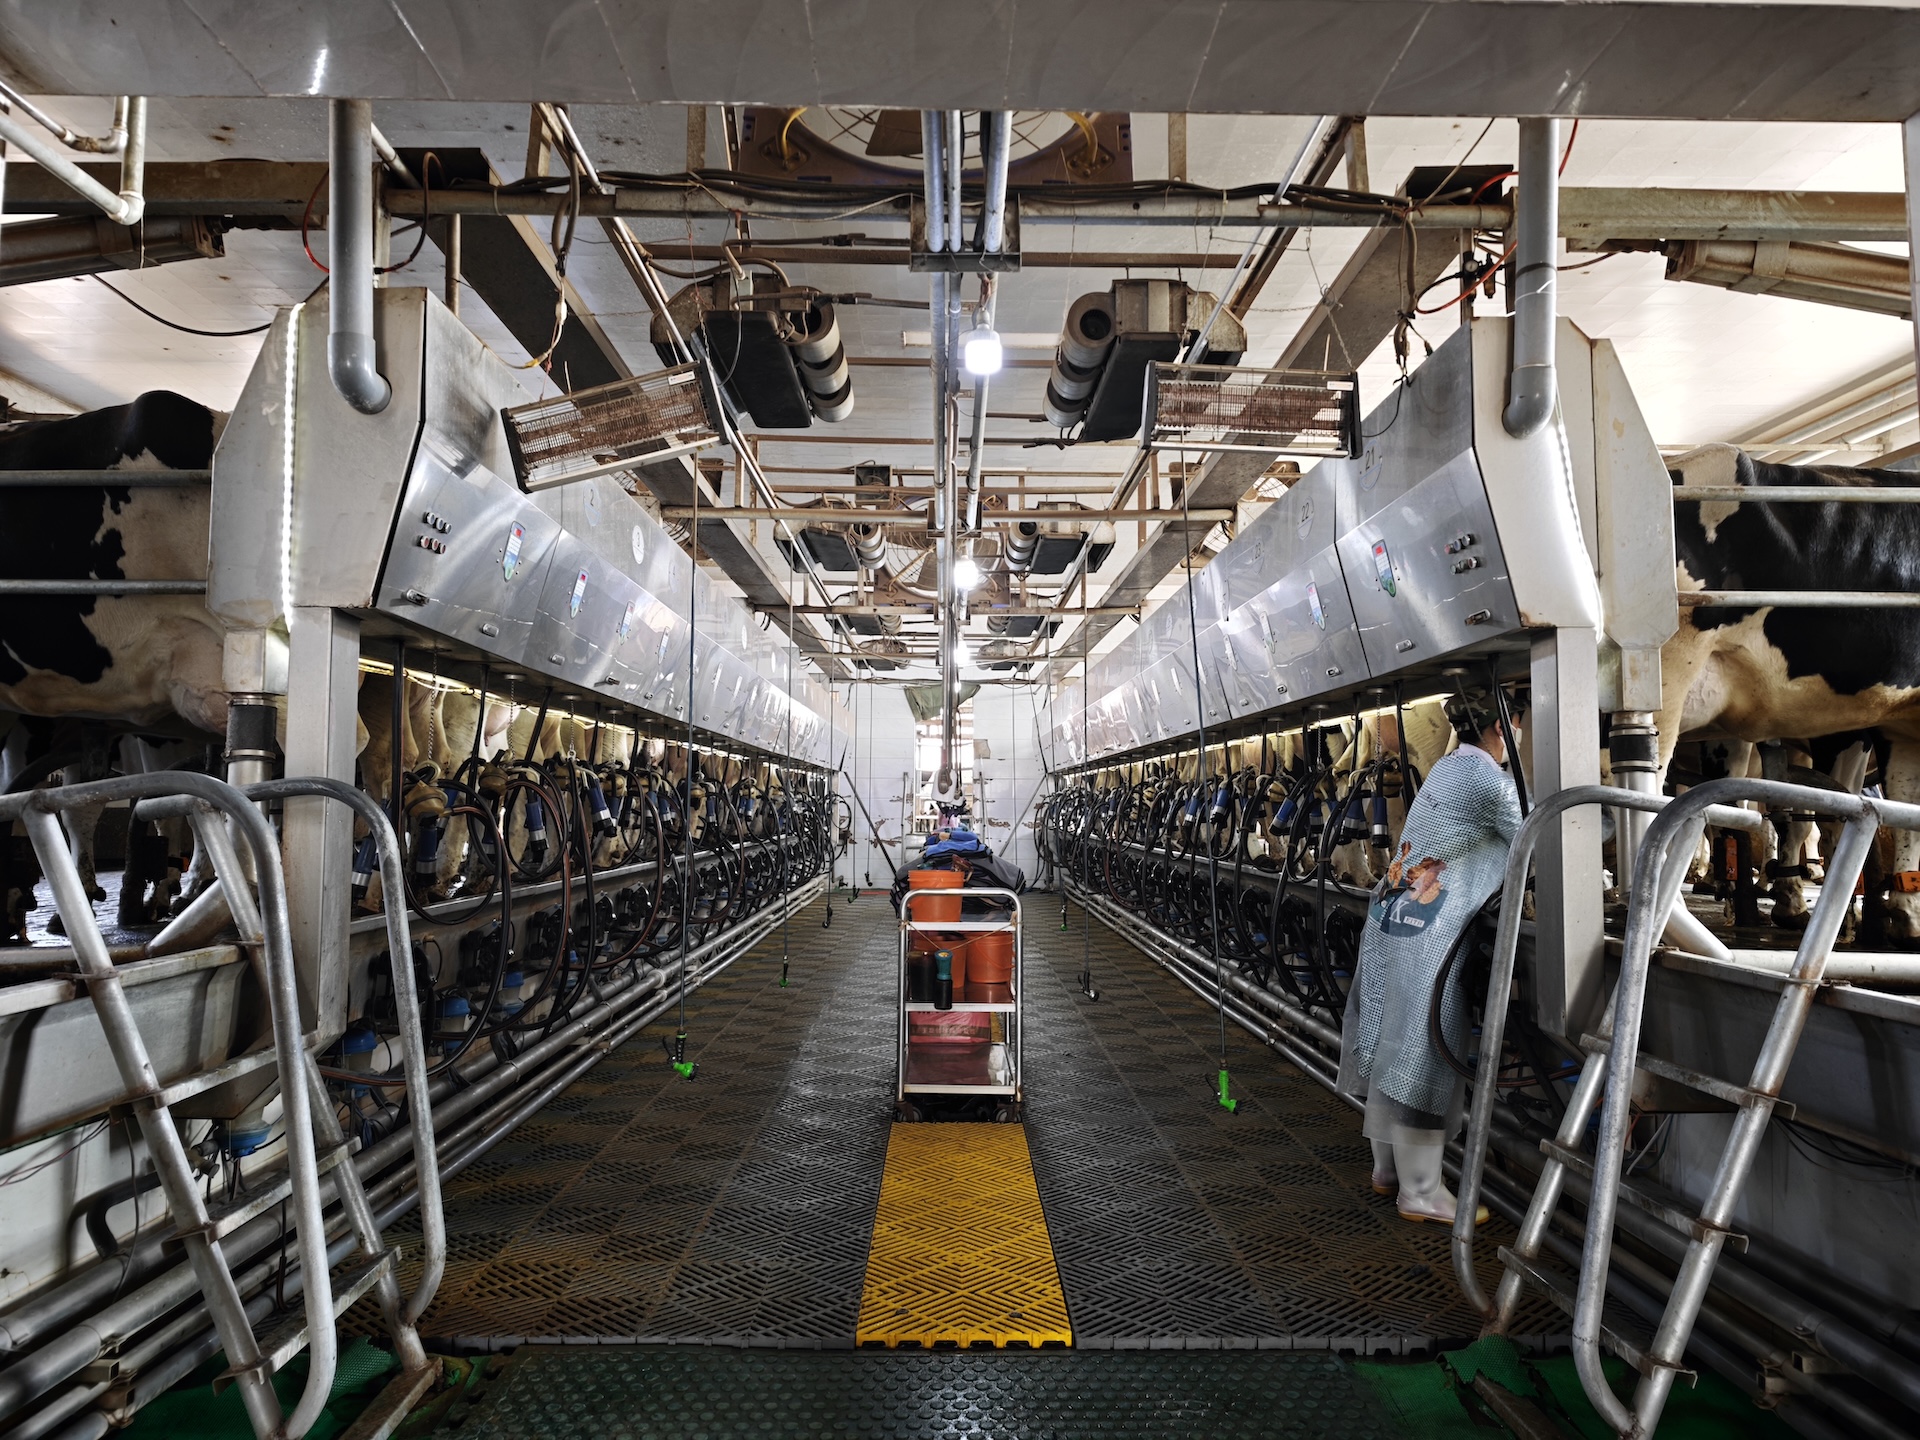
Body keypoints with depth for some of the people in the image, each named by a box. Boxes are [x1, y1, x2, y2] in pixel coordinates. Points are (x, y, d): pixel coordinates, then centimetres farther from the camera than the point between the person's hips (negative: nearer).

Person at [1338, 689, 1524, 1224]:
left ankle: (1387, 1168, 28)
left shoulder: (1448, 767, 15)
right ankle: (1421, 1191, 10)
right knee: (1424, 1056, -1)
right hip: (1429, 936, -9)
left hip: (1391, 921, 9)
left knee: (1391, 1051, 15)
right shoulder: (1489, 780, -11)